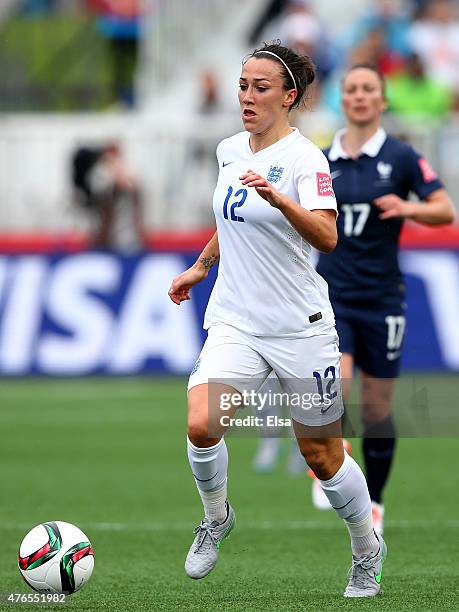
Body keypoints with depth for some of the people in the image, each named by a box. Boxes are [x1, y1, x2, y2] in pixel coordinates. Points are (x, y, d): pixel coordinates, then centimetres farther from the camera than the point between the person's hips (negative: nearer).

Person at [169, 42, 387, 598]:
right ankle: (216, 519, 8)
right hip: (235, 322, 4)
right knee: (201, 427, -21)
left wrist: (280, 199, -44)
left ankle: (367, 551, 32)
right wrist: (200, 266, 30)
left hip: (300, 326, -4)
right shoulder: (229, 151, 7)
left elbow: (327, 237, -29)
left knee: (322, 456, 6)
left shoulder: (304, 157, -13)